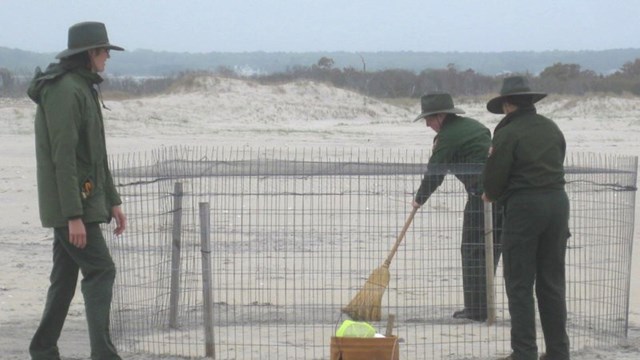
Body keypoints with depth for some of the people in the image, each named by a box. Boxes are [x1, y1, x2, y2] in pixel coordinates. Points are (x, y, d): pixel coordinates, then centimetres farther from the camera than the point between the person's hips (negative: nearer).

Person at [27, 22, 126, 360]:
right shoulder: (64, 90, -16)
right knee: (100, 271, -12)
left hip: (85, 200, 10)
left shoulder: (84, 88, 17)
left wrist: (112, 201, 20)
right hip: (70, 204, -10)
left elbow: (96, 155, 22)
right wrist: (73, 215, -24)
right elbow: (63, 157, -21)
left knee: (65, 277, 12)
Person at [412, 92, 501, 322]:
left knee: (473, 250, 0)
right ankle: (482, 307, 18)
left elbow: (434, 174, -3)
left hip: (482, 193, -8)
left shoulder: (447, 136, -6)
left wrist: (419, 199, 12)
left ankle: (476, 309, 0)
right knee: (492, 248, 13)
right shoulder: (473, 125, 19)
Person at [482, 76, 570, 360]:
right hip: (557, 203, 6)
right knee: (552, 284, 13)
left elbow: (493, 178, -10)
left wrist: (491, 195, 14)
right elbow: (556, 166, 12)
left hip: (524, 207, -6)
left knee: (520, 286, 2)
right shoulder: (552, 129, 9)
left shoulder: (507, 134, -10)